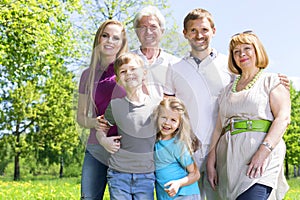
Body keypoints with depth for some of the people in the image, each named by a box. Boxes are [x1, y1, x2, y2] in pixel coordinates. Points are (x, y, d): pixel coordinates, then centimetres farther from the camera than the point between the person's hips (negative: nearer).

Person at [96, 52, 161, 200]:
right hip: (118, 174, 0)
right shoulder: (114, 106, 0)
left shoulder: (157, 105, 0)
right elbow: (100, 130, 13)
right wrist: (103, 140, -7)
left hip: (147, 175, 0)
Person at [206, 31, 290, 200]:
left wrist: (263, 151, -19)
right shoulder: (228, 90, 23)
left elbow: (283, 118, -5)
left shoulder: (272, 81, 8)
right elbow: (219, 127, 19)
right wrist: (211, 161, 7)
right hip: (229, 157, 5)